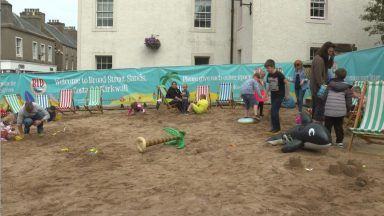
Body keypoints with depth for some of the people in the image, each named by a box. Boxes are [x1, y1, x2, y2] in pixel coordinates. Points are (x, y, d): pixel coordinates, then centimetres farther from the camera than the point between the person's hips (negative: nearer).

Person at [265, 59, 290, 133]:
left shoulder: (279, 74, -17)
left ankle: (276, 127, -1)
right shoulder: (269, 75, 3)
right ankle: (275, 127, 17)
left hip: (280, 95, -6)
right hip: (273, 95, 6)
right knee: (274, 111, 8)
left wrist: (287, 94, -11)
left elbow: (287, 83, -13)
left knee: (273, 111, -12)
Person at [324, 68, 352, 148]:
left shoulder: (330, 85, 3)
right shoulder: (347, 88, 4)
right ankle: (339, 141, 17)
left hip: (329, 111, -1)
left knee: (327, 126, 9)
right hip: (341, 111, 1)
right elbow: (349, 101, 4)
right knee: (339, 127, 12)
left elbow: (324, 97, 4)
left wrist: (323, 108, 14)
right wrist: (347, 110, 17)